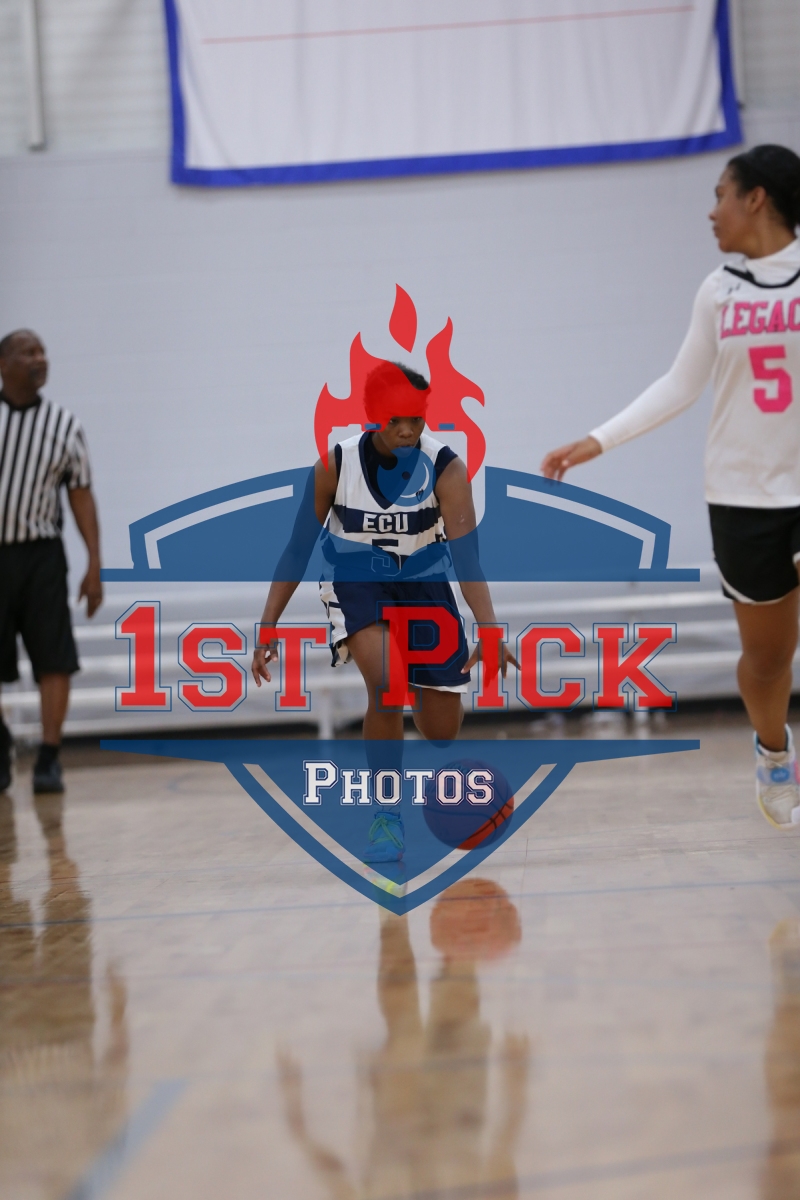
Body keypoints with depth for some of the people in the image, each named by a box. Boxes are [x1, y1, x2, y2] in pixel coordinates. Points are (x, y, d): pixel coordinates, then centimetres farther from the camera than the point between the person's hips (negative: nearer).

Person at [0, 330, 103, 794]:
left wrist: (95, 565, -1)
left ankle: (49, 760, -4)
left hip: (40, 554, 0)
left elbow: (81, 495, 5)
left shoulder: (64, 424, 3)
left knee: (55, 659, -9)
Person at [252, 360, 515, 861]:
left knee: (444, 729, 1)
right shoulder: (337, 463, -17)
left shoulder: (445, 468, -21)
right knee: (386, 682, -31)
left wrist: (488, 631, -47)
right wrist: (267, 627, -10)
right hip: (355, 578, -1)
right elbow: (300, 546, -7)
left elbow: (466, 550, -33)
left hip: (423, 580, 1)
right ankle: (386, 816, -14)